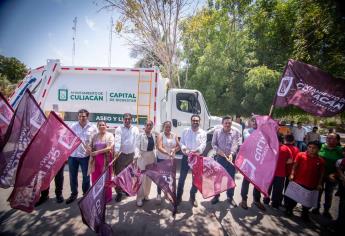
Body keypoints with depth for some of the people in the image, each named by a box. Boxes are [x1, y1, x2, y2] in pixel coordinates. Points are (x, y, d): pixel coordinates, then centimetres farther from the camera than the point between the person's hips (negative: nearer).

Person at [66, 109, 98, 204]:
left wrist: (92, 149, -10)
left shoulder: (93, 127, -2)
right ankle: (74, 194, 31)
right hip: (73, 154, 2)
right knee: (72, 176, 12)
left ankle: (86, 194, 28)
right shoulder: (73, 126, 3)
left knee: (86, 176, 10)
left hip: (85, 155, -1)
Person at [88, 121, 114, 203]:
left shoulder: (110, 135, -1)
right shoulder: (95, 136, 12)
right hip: (95, 159, 4)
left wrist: (98, 152, -19)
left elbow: (110, 148, -12)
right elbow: (91, 147, 12)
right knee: (95, 178, 7)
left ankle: (107, 196, 19)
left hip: (105, 159, -4)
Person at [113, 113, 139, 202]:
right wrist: (116, 151, -30)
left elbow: (137, 142, 3)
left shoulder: (135, 129, 6)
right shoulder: (119, 129, -3)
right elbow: (117, 140, -17)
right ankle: (119, 193, 12)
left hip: (131, 154, 3)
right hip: (121, 154, -3)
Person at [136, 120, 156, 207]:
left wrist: (155, 157, 11)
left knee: (149, 177, 14)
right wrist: (137, 155, -30)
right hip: (142, 157, -6)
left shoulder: (153, 135, 7)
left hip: (151, 157, 6)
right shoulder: (141, 135, -10)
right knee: (142, 178, -3)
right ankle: (139, 198, 10)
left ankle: (146, 195, 31)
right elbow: (137, 146, -15)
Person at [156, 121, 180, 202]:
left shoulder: (174, 135, 4)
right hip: (161, 159, -3)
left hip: (171, 159, 3)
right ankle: (159, 194, 20)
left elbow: (178, 146, 4)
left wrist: (174, 149, -17)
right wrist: (167, 153, -35)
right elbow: (159, 148, -20)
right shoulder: (160, 135, -8)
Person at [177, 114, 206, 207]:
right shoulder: (185, 131, 3)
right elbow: (181, 142, -1)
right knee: (182, 177, 6)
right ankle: (179, 196, 23)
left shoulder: (203, 133, -1)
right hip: (186, 156, 0)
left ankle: (192, 197, 30)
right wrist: (184, 149, -22)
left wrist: (195, 151, -30)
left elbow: (203, 145, -12)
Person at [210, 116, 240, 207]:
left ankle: (230, 197, 26)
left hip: (231, 158, 0)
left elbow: (235, 145, -14)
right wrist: (219, 151, -17)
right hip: (220, 157, 0)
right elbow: (213, 144, 0)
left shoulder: (235, 133, -2)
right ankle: (216, 196, 25)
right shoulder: (217, 132, 0)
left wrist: (231, 154, -30)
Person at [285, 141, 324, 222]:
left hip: (311, 185, 2)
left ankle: (305, 215, 36)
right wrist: (292, 174, -17)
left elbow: (321, 173, 4)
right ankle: (288, 210, 30)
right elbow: (295, 165, -7)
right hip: (298, 182, -1)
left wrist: (319, 184, 2)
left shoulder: (320, 161, -2)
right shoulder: (300, 155, -6)